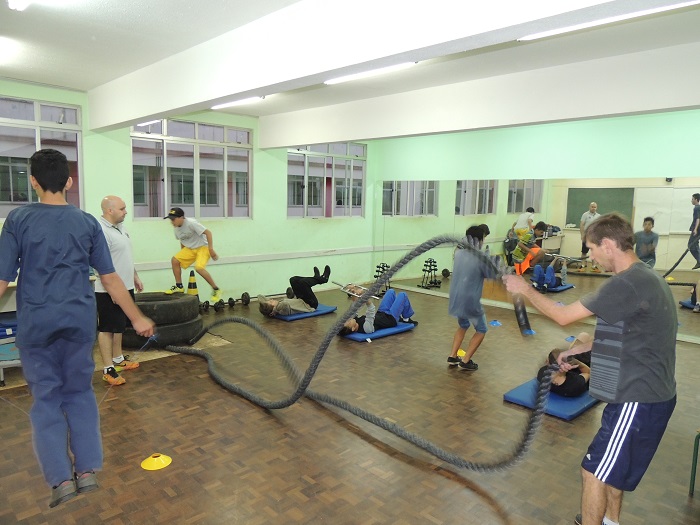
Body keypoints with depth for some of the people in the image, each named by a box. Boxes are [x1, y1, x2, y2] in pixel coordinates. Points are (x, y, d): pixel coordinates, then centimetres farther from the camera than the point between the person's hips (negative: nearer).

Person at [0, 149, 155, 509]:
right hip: (79, 319, 2)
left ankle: (61, 478, 10)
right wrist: (137, 318, 8)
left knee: (46, 397, 10)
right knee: (80, 391, 15)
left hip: (36, 322, -1)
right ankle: (87, 470, 17)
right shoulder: (87, 222, 0)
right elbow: (110, 279, 0)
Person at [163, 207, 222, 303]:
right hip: (190, 248, 8)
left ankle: (216, 290, -14)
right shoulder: (176, 228, 2)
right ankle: (179, 286, 9)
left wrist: (211, 249, -24)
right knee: (175, 260, -5)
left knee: (199, 267, -28)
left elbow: (208, 232, -22)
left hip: (203, 247, -8)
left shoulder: (191, 223, -23)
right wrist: (182, 255, 19)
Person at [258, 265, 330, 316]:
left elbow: (260, 296, -11)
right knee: (303, 282, -22)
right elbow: (285, 304, -62)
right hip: (311, 306, -8)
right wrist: (275, 309, -47)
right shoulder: (282, 309, -38)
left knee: (293, 279, 3)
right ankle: (322, 279, 8)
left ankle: (318, 279, 22)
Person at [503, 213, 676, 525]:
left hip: (638, 401, -10)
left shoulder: (628, 284, -25)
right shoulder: (644, 278, 8)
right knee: (610, 468, 26)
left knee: (594, 473, 3)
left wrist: (525, 289, -7)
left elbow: (563, 315, -21)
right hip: (644, 394, 10)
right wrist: (578, 349, 17)